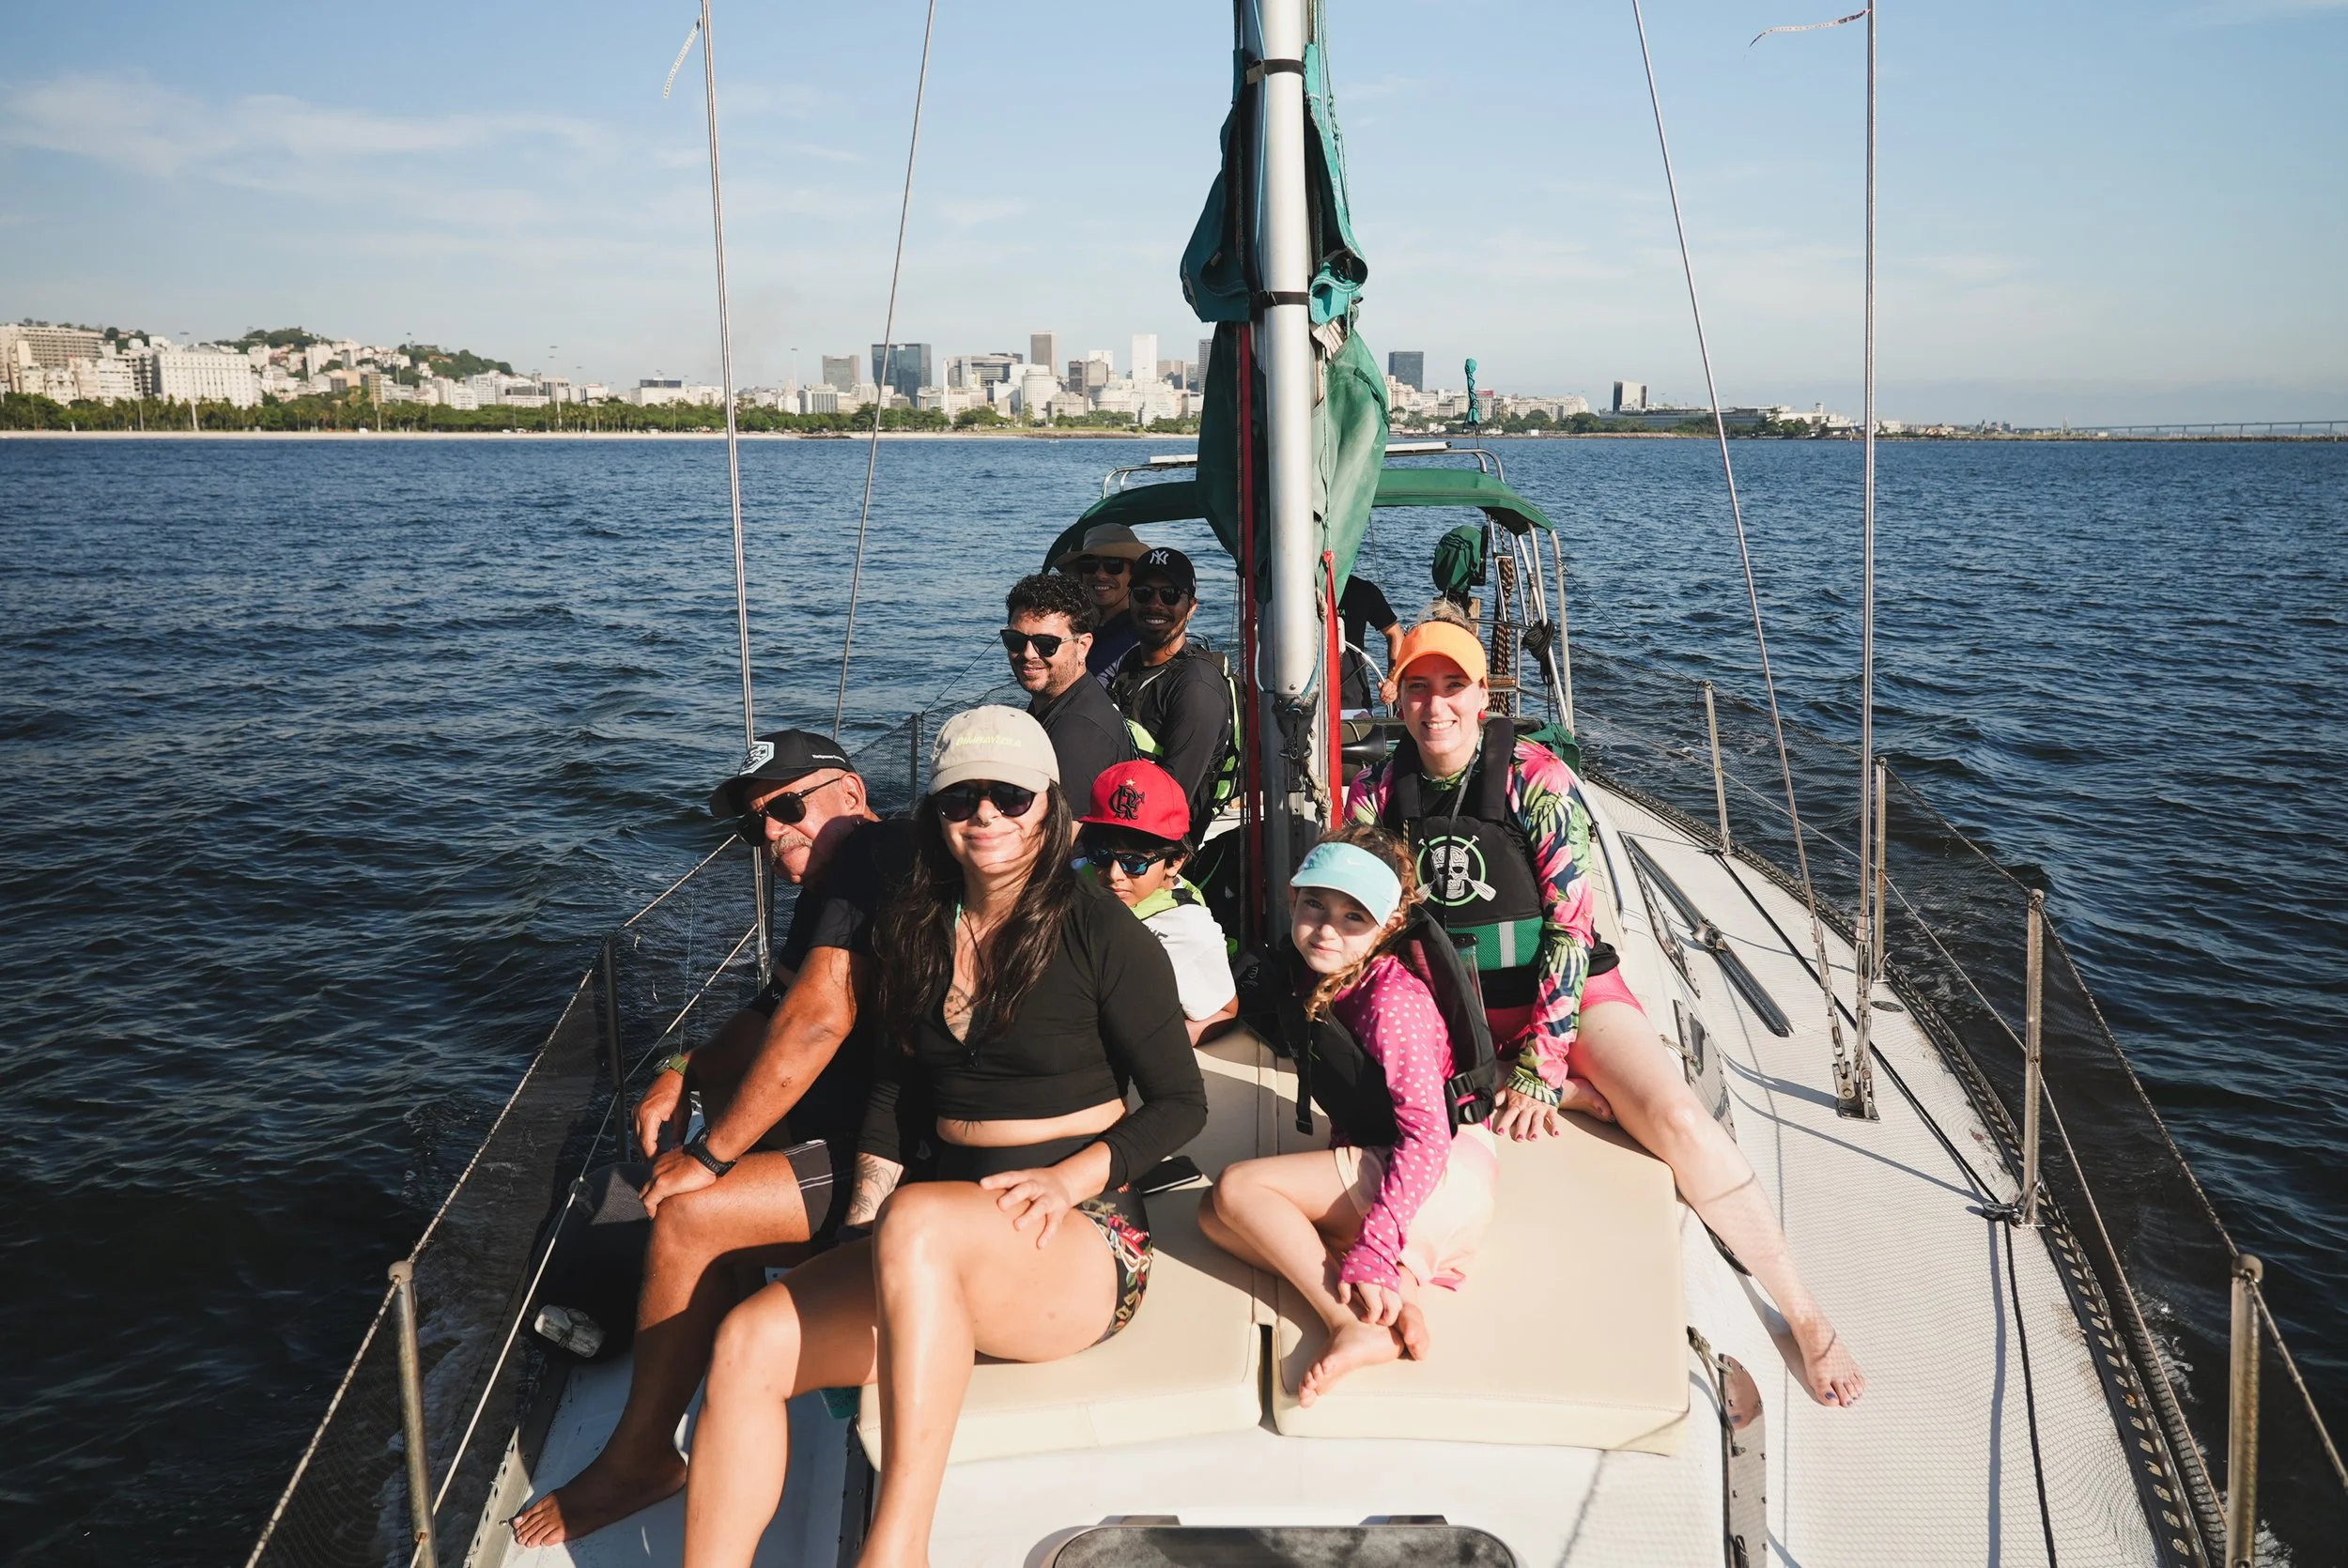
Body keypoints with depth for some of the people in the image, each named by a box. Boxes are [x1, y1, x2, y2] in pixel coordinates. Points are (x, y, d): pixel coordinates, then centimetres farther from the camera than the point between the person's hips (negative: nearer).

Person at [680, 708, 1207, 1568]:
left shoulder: (1102, 933, -7)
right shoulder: (917, 930, 11)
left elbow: (1181, 1102, -3)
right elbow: (896, 1091, 17)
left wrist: (1069, 1179, -17)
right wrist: (859, 1245, 5)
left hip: (1083, 1242, -6)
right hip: (946, 1252, 6)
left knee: (918, 1221, -37)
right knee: (749, 1341, -16)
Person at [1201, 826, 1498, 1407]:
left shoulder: (1393, 999, -19)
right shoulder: (1320, 979, 6)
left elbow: (1427, 1137, -25)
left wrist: (1373, 1252, -30)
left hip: (1446, 1170, -9)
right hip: (1371, 1164, 9)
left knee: (1238, 1187, -17)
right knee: (1214, 1215, -4)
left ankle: (1356, 1324, -19)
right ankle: (1391, 1299, -18)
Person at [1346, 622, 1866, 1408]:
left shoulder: (1537, 779, -11)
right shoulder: (1376, 796, -2)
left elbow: (1570, 928, -15)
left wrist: (1538, 1069, -21)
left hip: (1564, 994, -2)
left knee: (1681, 1121, -25)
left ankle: (1806, 1317, -5)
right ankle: (1589, 1097, -15)